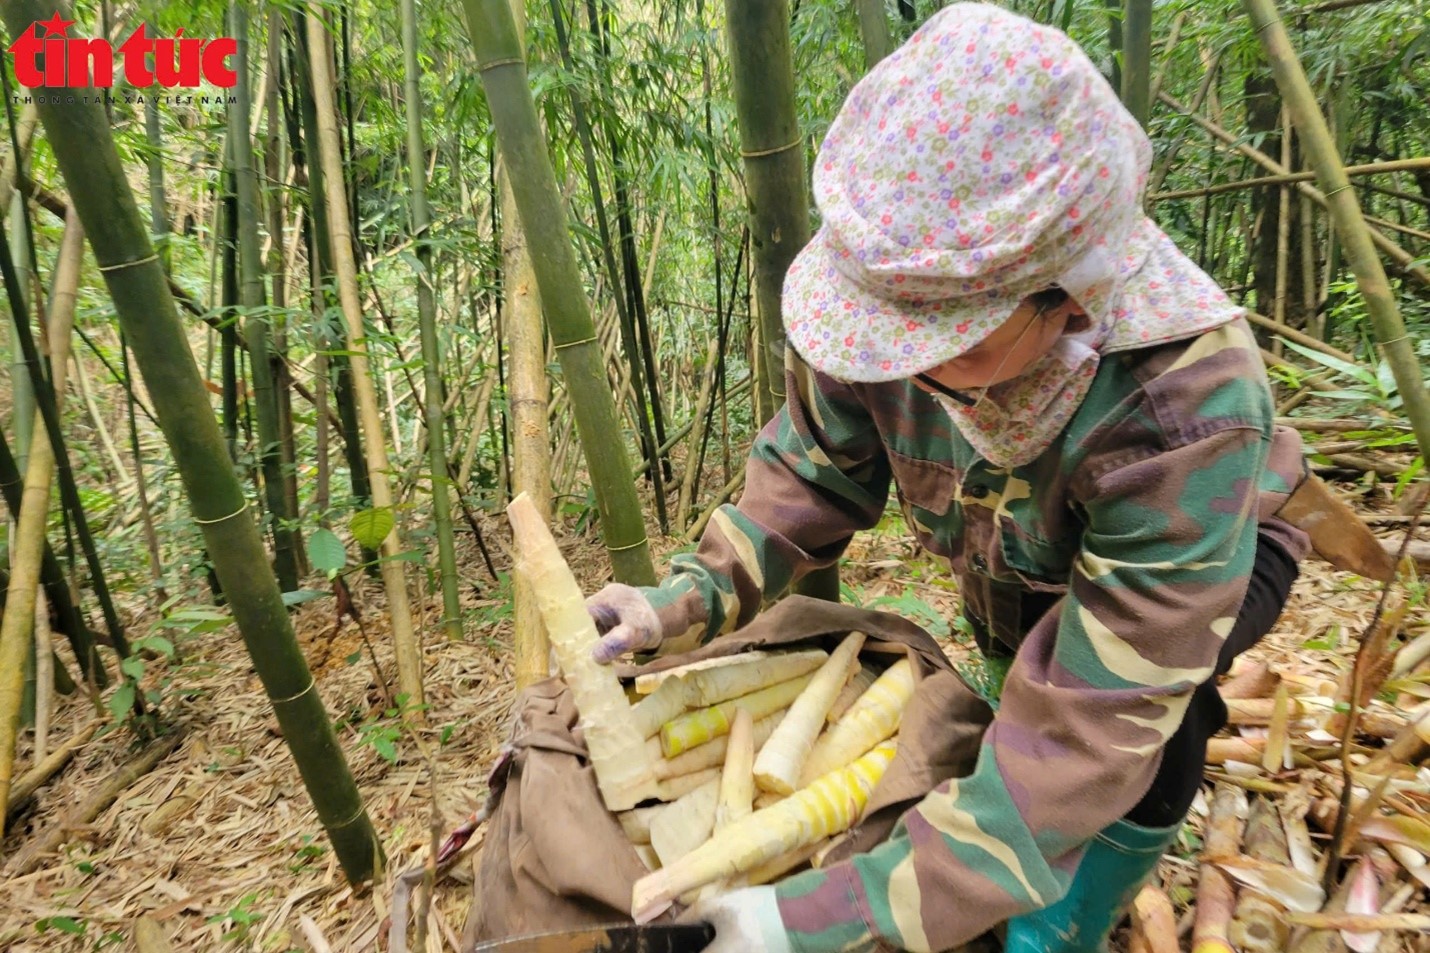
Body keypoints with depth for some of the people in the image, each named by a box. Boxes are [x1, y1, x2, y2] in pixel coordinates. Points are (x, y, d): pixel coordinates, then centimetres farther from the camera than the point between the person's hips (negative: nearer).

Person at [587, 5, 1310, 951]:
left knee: (1141, 699, -32)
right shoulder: (898, 290, -32)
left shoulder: (1187, 411, -44)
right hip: (1018, 555, 5)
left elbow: (1091, 727, -43)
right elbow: (819, 468, -15)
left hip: (1214, 549, -4)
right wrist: (693, 597, -30)